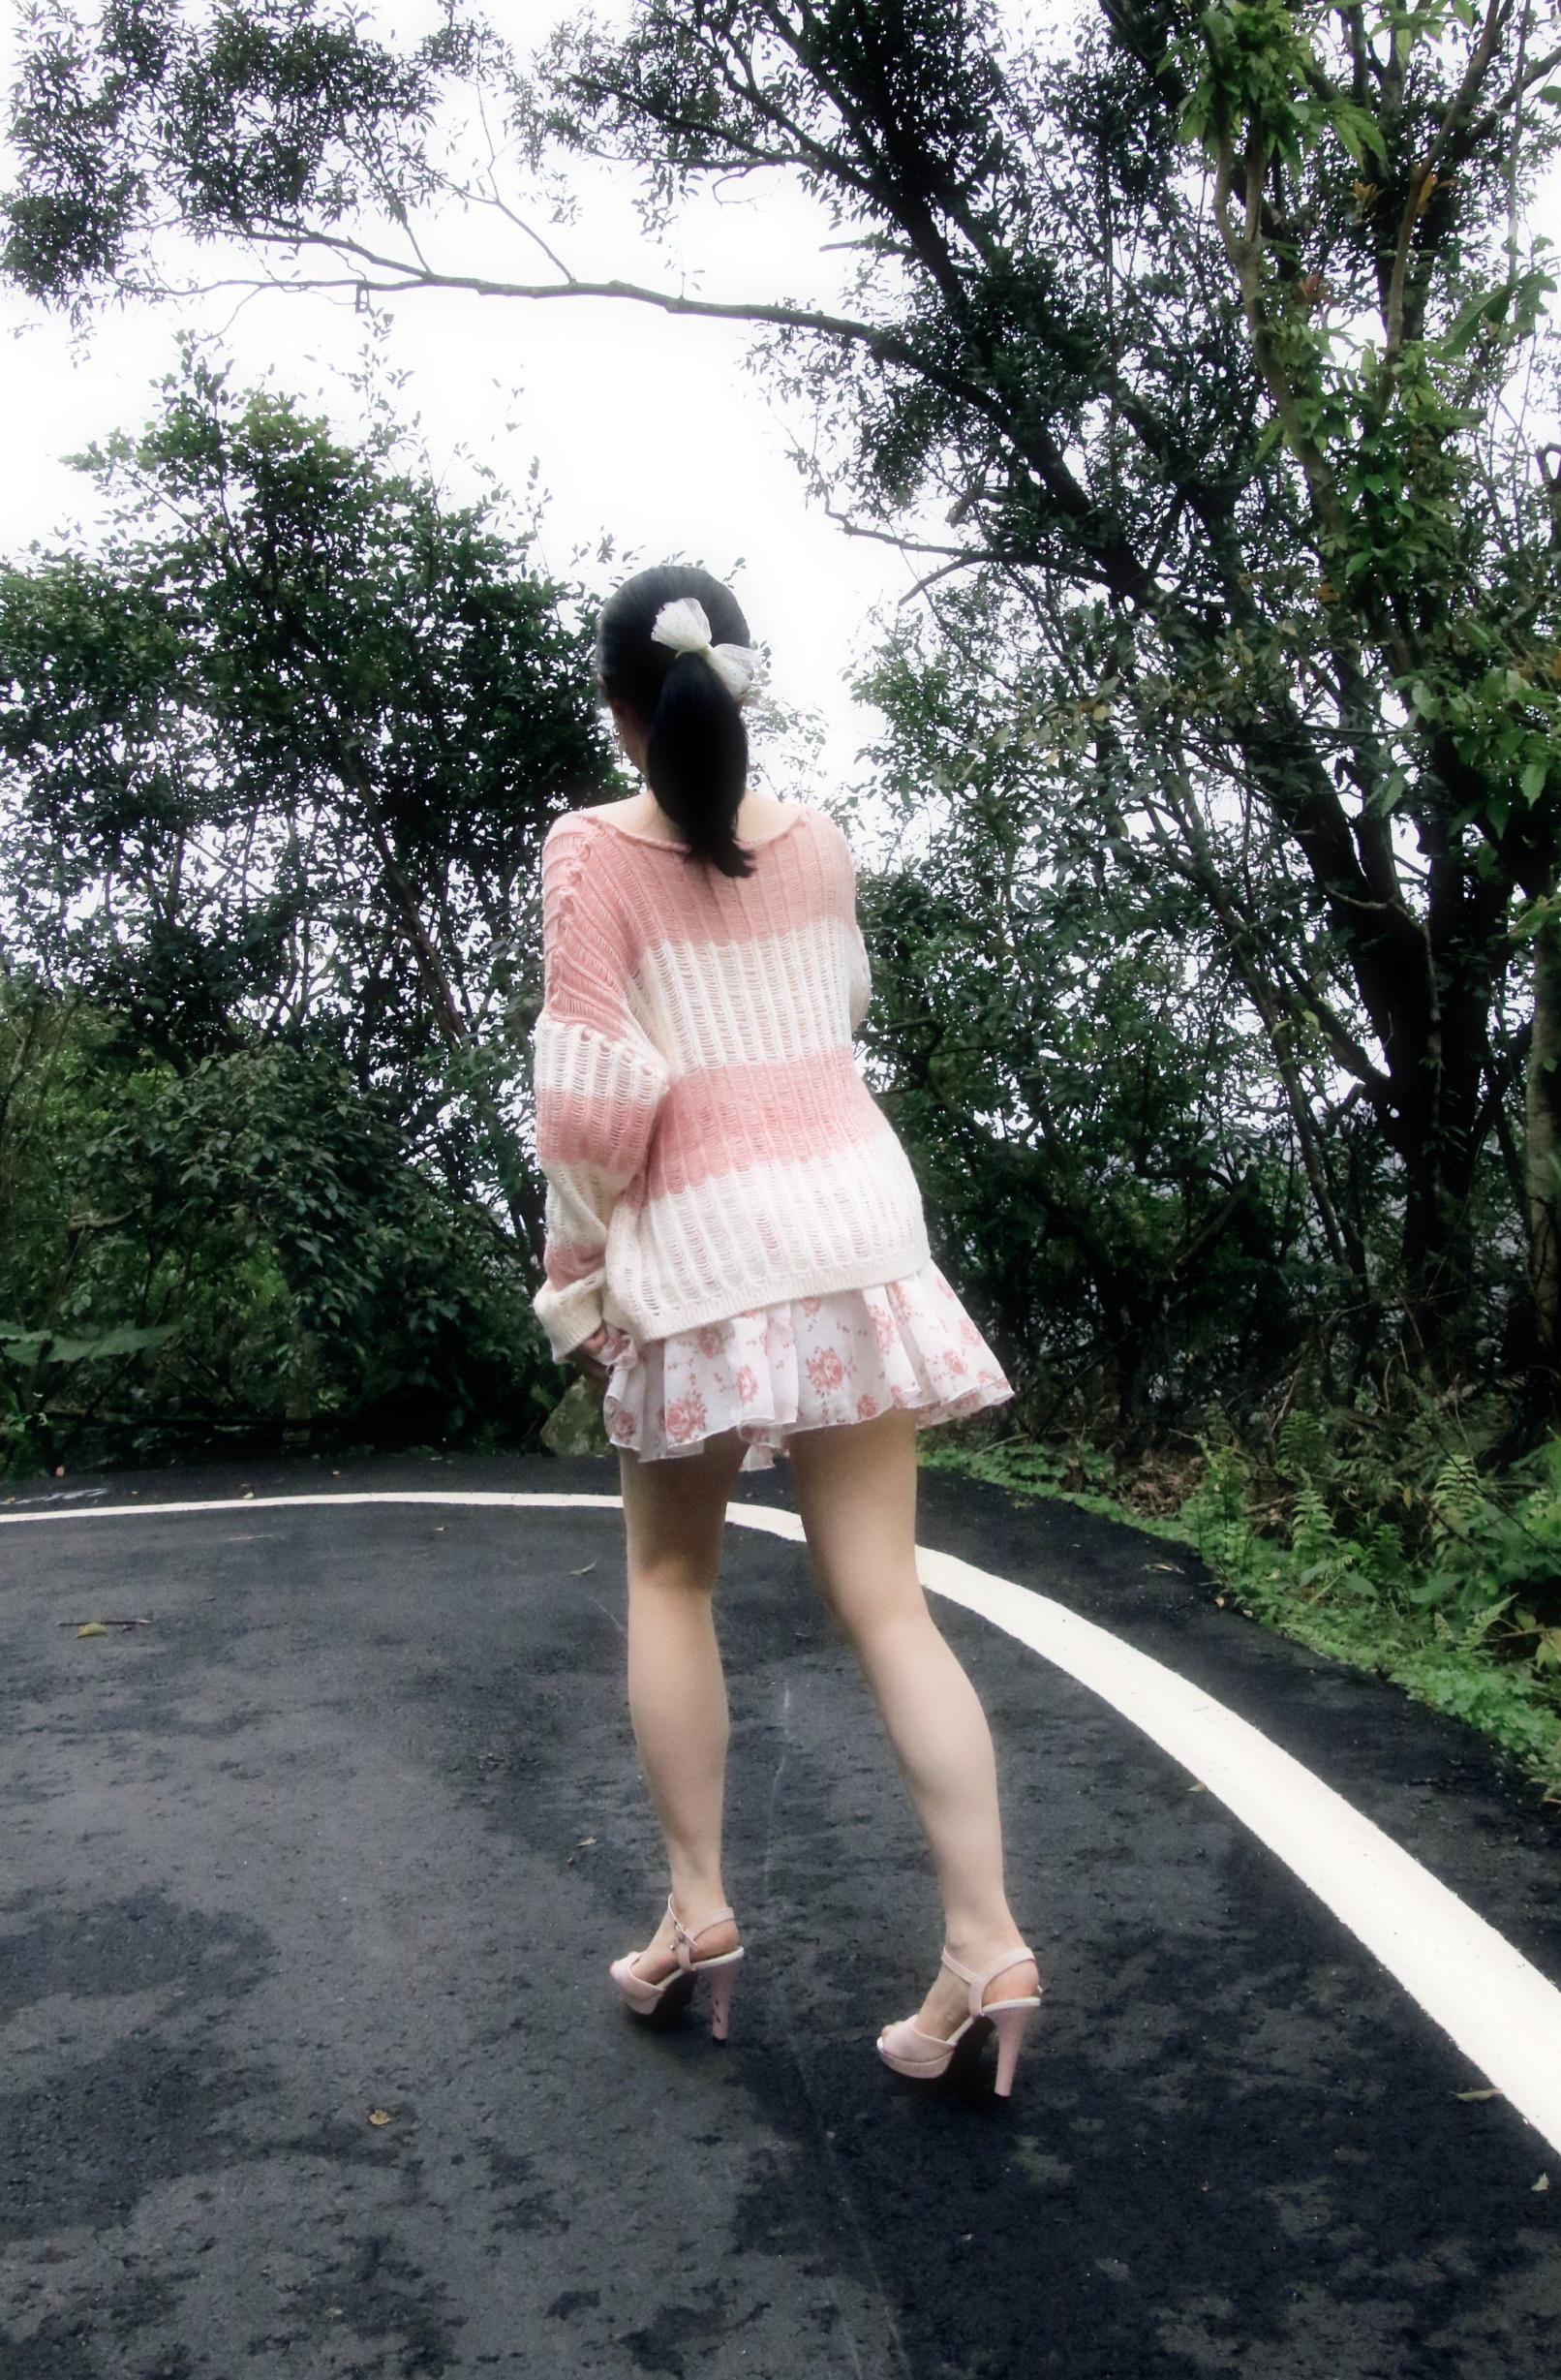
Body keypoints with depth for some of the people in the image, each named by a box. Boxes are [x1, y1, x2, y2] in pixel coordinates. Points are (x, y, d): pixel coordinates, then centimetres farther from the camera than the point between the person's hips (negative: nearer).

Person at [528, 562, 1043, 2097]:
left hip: (701, 1239, -3)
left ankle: (696, 1912, 17)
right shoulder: (820, 845, 9)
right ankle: (984, 1941, 0)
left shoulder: (594, 850, -5)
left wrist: (575, 1267, 0)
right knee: (882, 1596, 3)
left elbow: (594, 1089, -12)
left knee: (670, 1577, 16)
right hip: (852, 1217, 4)